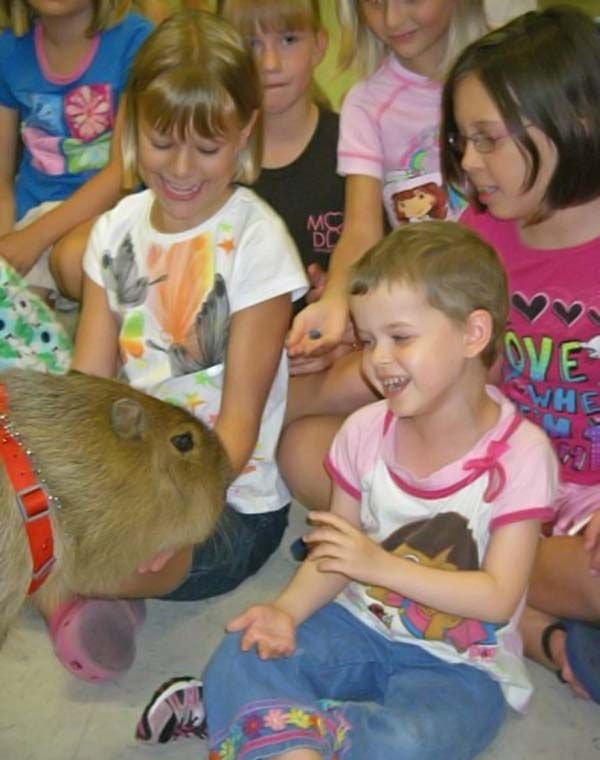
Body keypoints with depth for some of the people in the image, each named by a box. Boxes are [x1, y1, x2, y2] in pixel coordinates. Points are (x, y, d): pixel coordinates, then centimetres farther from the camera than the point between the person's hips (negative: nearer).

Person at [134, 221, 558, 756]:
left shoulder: (519, 455, -17)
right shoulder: (366, 431, -4)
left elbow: (499, 598, -18)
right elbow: (335, 550, 1)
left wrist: (381, 564, -26)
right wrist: (287, 610, -20)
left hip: (459, 662, -2)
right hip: (359, 624, 3)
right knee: (242, 655, -21)